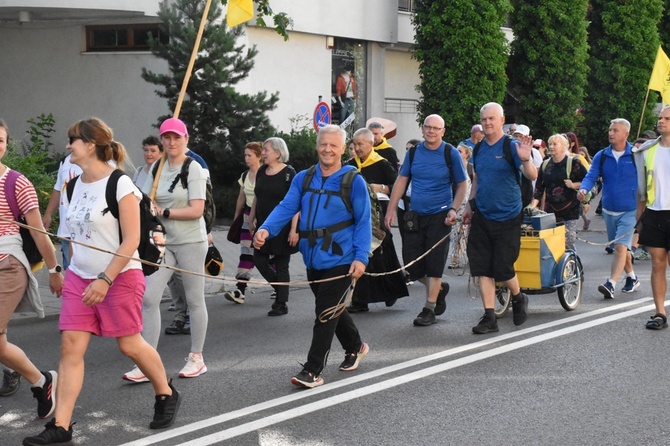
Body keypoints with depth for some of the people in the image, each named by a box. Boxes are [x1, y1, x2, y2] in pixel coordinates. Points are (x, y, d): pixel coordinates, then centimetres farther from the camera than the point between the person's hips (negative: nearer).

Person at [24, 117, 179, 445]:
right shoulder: (74, 186, 8)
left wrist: (105, 280, -20)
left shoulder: (120, 184, -13)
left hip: (119, 277, -6)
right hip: (79, 277, 6)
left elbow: (131, 240, -16)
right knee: (71, 346, -3)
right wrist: (72, 270, 18)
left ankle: (166, 395, 29)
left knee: (130, 344, 3)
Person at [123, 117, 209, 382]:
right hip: (163, 241, 5)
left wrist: (164, 213, -14)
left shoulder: (194, 169, -7)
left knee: (194, 300, 6)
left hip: (190, 242, -5)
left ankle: (197, 358, 20)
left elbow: (196, 210, -15)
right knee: (149, 297, -7)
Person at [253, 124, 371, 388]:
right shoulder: (303, 179, 6)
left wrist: (361, 257, -16)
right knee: (332, 309, 20)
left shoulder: (353, 181, -6)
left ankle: (313, 371, -2)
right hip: (313, 258, 6)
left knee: (326, 314, -6)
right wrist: (266, 230, -21)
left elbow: (363, 222, -7)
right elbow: (287, 207, -3)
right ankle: (355, 347, 43)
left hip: (339, 260, -6)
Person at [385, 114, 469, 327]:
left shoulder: (451, 154, -5)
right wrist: (391, 210, 4)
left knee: (434, 265, -3)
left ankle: (429, 309, 9)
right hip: (415, 215, 4)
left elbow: (462, 184, -1)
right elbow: (401, 180, 9)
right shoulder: (414, 152, 5)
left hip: (439, 216, -4)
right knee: (412, 266, 4)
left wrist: (453, 210, -13)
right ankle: (439, 288, 30)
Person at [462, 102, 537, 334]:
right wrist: (469, 205, 18)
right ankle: (489, 317, 6)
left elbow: (532, 176, -20)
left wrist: (525, 159, -38)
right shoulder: (479, 148, 9)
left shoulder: (512, 146, -10)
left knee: (503, 268, -2)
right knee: (482, 267, 1)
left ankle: (518, 298, 29)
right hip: (481, 216, 5)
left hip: (507, 217, -5)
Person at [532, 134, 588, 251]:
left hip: (569, 211, -4)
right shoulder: (545, 165, 12)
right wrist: (534, 205, -1)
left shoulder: (573, 163, -2)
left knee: (568, 244, -9)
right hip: (550, 210, 4)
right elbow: (539, 187, 10)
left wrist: (573, 185, -15)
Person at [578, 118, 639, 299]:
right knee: (620, 248, 16)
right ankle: (632, 278, 35)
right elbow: (591, 176, -6)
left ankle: (610, 285, -23)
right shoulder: (601, 156, 2)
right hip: (609, 210, 5)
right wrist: (583, 189, -28)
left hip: (629, 211, -4)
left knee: (621, 247, -16)